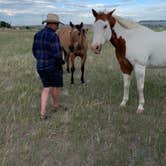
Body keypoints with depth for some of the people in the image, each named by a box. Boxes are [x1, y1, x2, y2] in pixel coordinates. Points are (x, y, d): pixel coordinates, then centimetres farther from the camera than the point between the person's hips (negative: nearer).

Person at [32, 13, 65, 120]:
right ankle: (55, 104, 42)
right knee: (56, 86, 18)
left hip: (40, 66, 6)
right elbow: (56, 54, -24)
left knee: (46, 88, 15)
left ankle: (43, 112, 4)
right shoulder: (53, 36, -20)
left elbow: (35, 51, 9)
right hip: (54, 66, -6)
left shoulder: (38, 35, 4)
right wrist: (62, 62, -6)